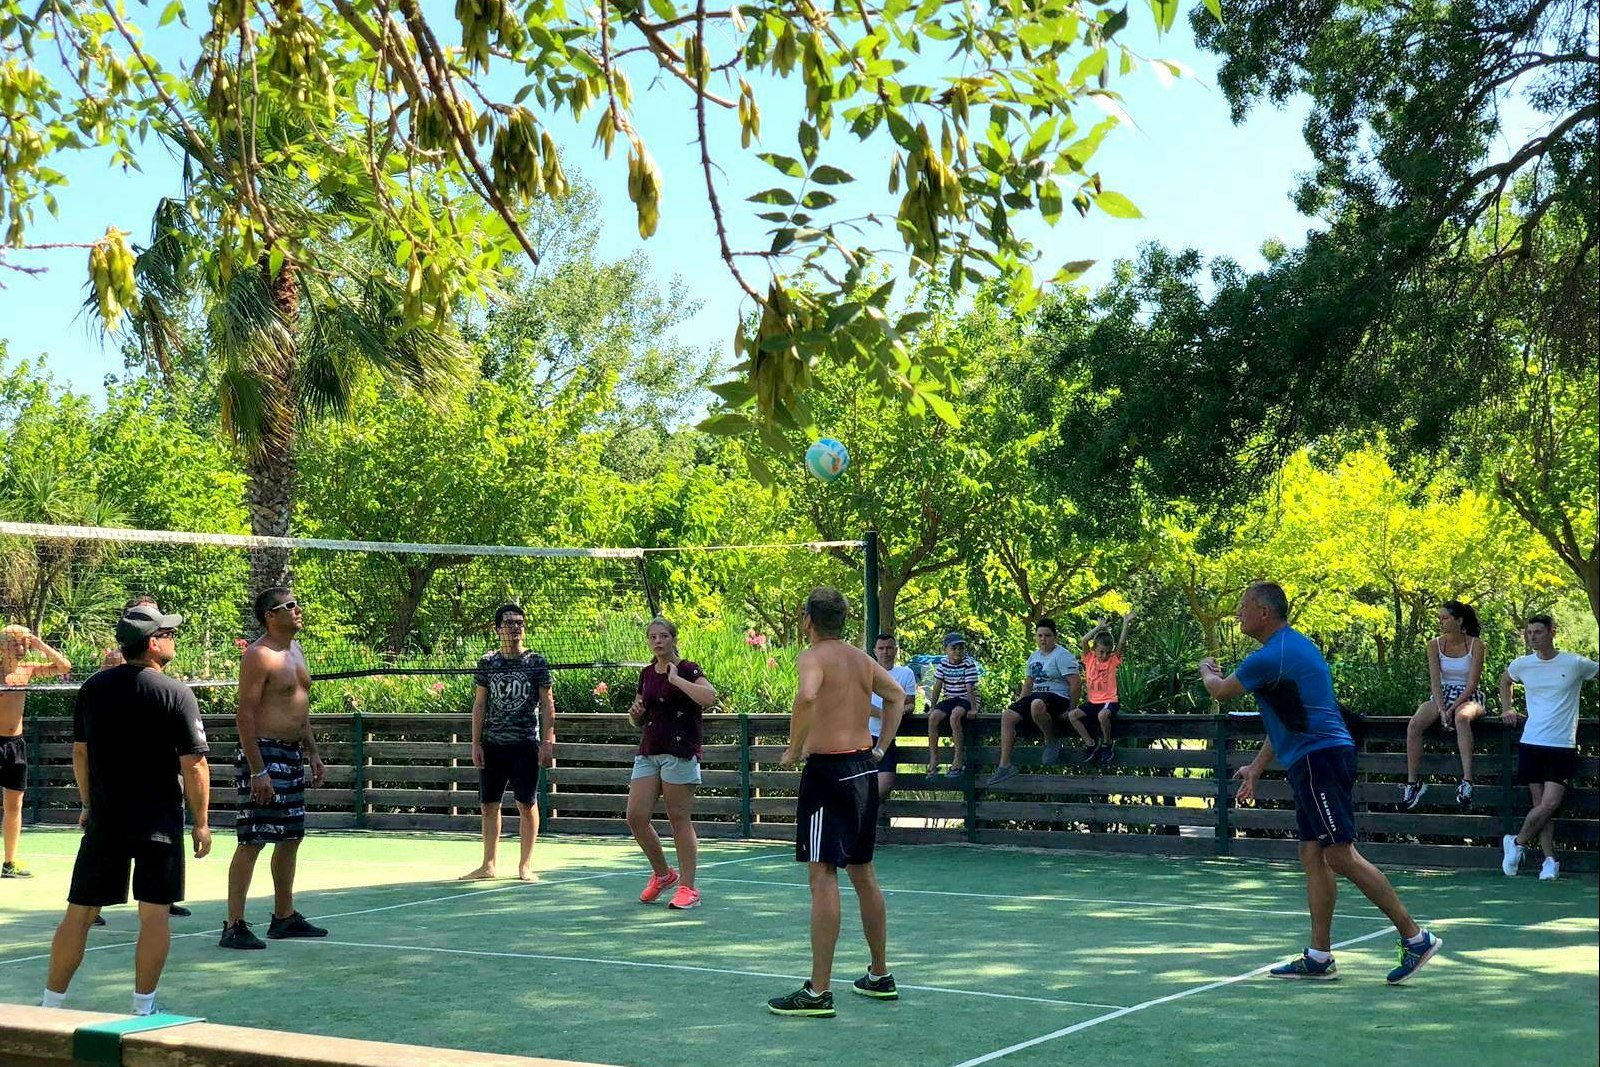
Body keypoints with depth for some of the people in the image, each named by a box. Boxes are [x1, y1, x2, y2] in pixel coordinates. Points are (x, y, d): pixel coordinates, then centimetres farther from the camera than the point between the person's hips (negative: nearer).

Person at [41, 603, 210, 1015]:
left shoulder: (93, 688, 4)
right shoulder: (176, 694, -11)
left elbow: (80, 752, 12)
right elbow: (193, 764, -12)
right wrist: (201, 822, -3)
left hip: (104, 820, 4)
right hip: (159, 822, -4)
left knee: (80, 912, 9)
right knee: (155, 913, 5)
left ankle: (50, 1004, 13)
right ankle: (143, 1007, 8)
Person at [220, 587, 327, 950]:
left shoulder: (295, 649, 15)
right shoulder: (259, 656, -14)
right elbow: (246, 715, -19)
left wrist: (312, 753, 20)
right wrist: (258, 771, -23)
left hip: (291, 756, 10)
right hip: (263, 754, -10)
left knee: (291, 837, 15)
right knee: (252, 841, -9)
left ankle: (284, 917, 25)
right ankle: (234, 926, -6)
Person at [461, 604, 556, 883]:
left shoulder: (536, 662, 0)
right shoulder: (487, 662, 6)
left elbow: (547, 703, 0)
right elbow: (480, 704, 9)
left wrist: (548, 741, -8)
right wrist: (476, 743, 2)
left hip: (525, 744, -3)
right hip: (492, 744, 3)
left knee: (527, 804, 0)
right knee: (489, 805, 7)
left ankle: (525, 865, 8)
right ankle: (489, 865, 16)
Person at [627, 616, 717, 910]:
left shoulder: (688, 670, -6)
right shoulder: (647, 674, 14)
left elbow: (709, 697, -27)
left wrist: (676, 678, -20)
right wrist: (636, 714, 1)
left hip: (680, 753, -7)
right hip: (648, 753, 7)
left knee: (679, 820, -4)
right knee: (636, 817, 1)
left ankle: (688, 888, 4)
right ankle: (662, 874, 20)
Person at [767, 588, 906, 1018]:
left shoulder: (813, 657, -10)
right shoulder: (861, 658, 13)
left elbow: (807, 695, -31)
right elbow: (896, 694, 27)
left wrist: (794, 749, -19)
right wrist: (881, 748, 24)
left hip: (828, 769, -8)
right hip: (864, 767, 8)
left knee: (823, 877, -7)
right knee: (863, 873, 18)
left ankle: (818, 992, -8)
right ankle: (880, 977, 28)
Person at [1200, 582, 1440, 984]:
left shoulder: (1270, 657, -14)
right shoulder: (1294, 646, 19)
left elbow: (1220, 691, 0)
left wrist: (1207, 670, 23)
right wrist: (1256, 767, 27)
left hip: (1319, 758, -10)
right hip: (1313, 761, 10)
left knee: (1340, 855, -11)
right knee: (1312, 856, 9)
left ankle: (1415, 936, -8)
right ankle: (1319, 957, 10)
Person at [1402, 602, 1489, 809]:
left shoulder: (1475, 645, -7)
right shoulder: (1435, 645, 2)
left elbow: (1472, 683, -12)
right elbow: (1435, 681, -6)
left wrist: (1452, 709, -21)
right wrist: (1441, 710, -20)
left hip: (1469, 698, -3)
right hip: (1441, 696, 4)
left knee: (1462, 718, -41)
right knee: (1414, 725, -27)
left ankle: (1467, 781, -46)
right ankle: (1412, 782, -23)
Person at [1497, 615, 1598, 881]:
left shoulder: (1575, 663, -3)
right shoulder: (1521, 665, 5)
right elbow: (1505, 681, 27)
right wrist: (1507, 708, 14)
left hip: (1563, 746, -2)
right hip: (1531, 744, 2)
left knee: (1549, 804, -11)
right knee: (1541, 804, 1)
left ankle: (1517, 842, 8)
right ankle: (1549, 860, 8)